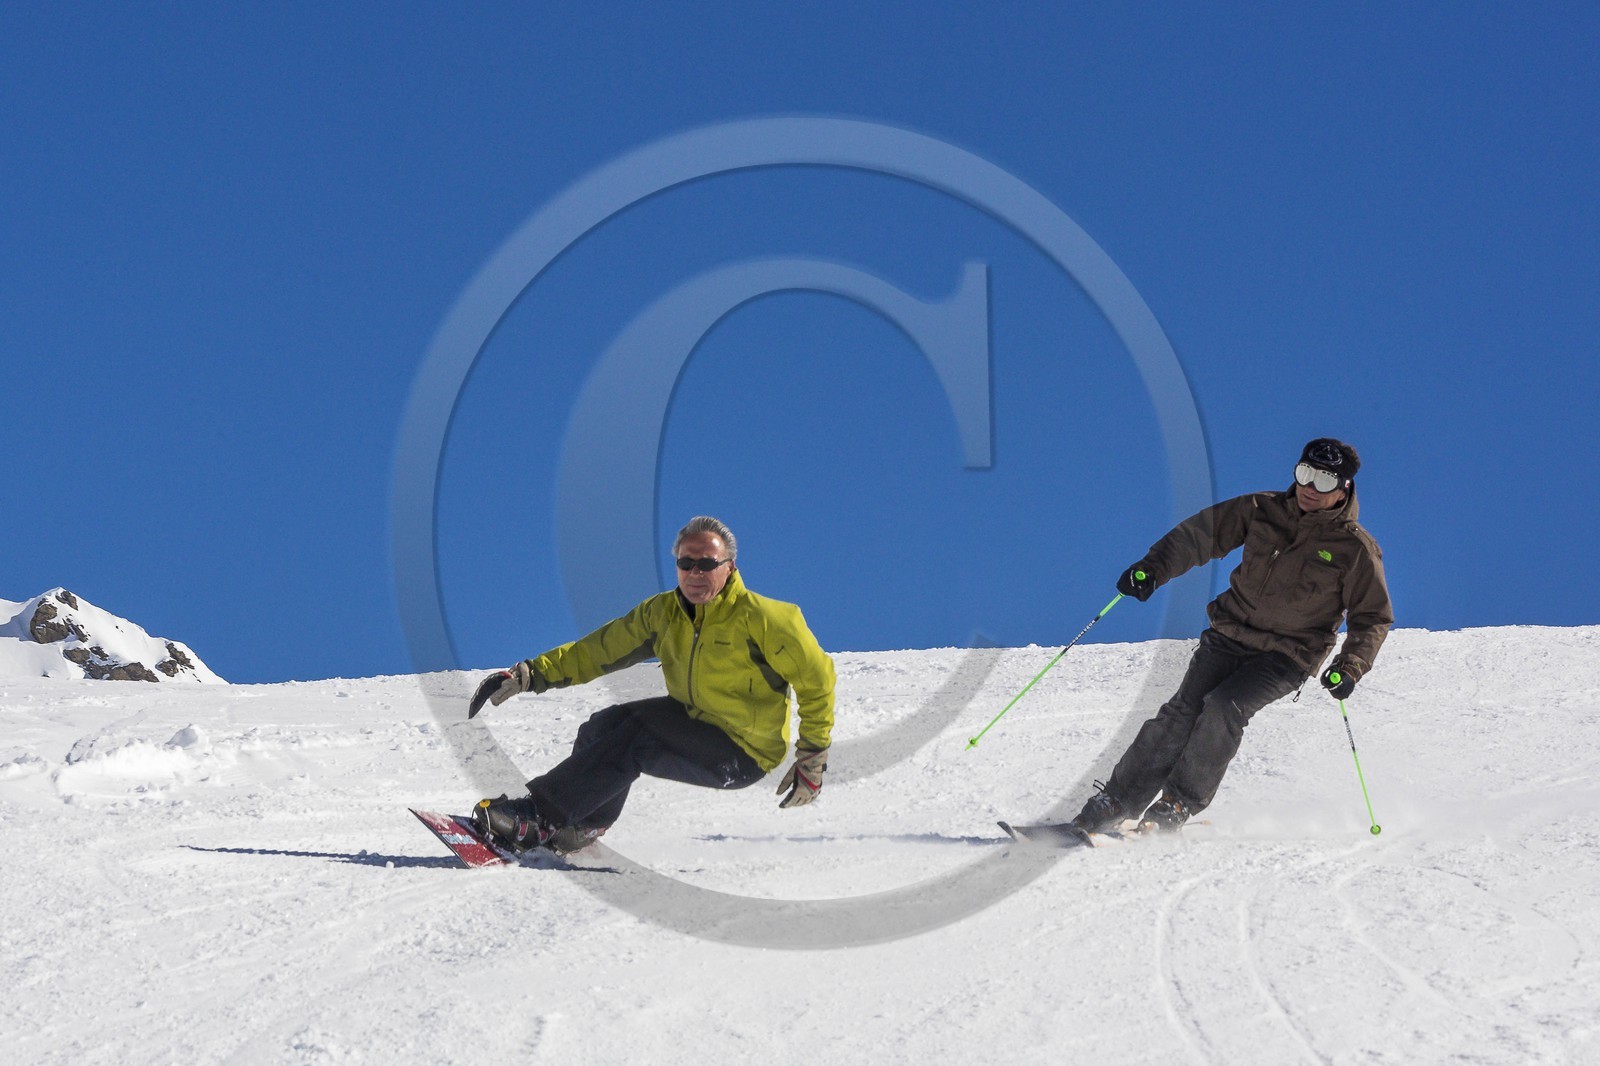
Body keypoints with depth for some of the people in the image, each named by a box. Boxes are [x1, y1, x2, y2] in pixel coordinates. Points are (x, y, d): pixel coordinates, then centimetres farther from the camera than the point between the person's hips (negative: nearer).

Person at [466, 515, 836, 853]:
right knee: (602, 727, -12)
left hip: (743, 756, -7)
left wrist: (813, 758, -13)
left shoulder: (762, 619, -18)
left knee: (632, 738, -24)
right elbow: (598, 650, 3)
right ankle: (587, 824, 1)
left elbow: (816, 676, -11)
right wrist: (528, 675, -7)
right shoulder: (663, 613, 0)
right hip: (692, 722, 7)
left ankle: (539, 817, -22)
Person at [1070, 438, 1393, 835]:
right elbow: (1201, 533, 7)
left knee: (1224, 707, -26)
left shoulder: (1357, 549, -5)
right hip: (1230, 634, 3)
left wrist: (1349, 667, -16)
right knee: (1183, 711, -14)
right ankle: (1114, 803, -12)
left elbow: (1374, 619, 0)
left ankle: (1178, 805, -16)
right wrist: (1153, 568, -8)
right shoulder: (1263, 511, 3)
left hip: (1287, 656, -3)